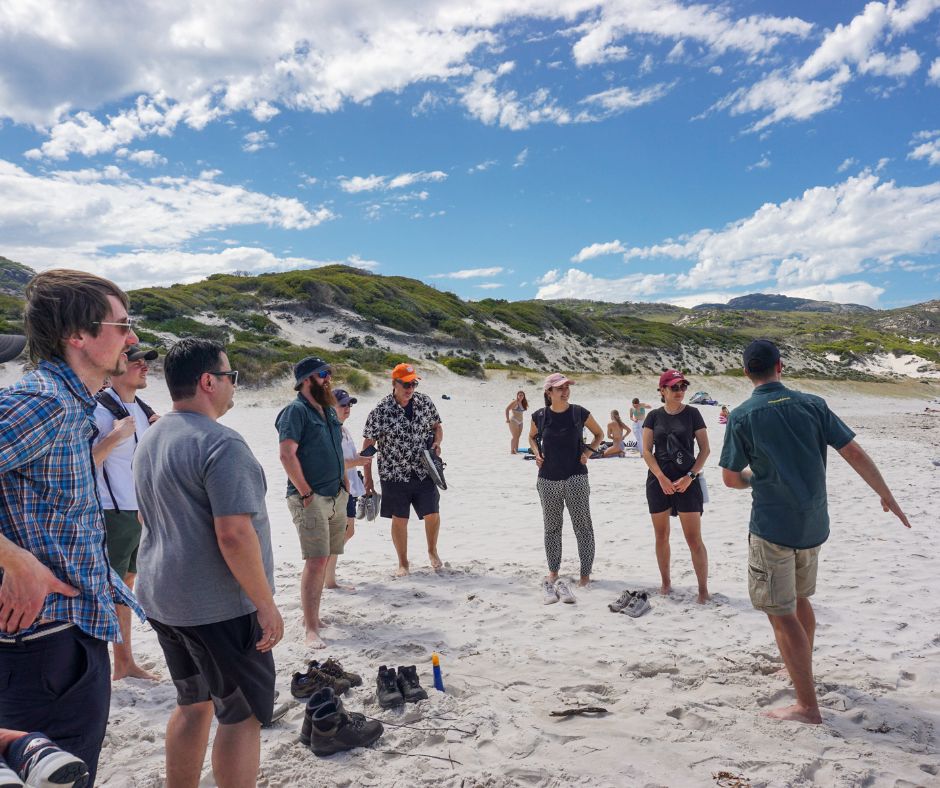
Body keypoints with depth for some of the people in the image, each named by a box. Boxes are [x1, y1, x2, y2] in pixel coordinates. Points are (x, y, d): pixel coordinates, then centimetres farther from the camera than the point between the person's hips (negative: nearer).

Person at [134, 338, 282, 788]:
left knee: (193, 702, 22)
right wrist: (265, 604, -19)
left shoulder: (150, 439, 9)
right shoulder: (220, 443, -21)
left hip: (161, 598, 9)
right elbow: (234, 534, -27)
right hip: (218, 607, -9)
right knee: (242, 715, 5)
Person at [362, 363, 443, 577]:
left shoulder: (425, 402, -1)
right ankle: (403, 563, 26)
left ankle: (432, 551, 34)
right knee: (399, 519, 7)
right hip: (395, 474, -3)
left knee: (432, 515, 6)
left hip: (424, 472, 3)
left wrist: (437, 443, -7)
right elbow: (368, 445, -9)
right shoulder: (380, 411, -13)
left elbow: (437, 426, 15)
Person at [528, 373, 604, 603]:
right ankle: (553, 571, 26)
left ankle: (585, 573, 11)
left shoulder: (580, 413, -4)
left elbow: (599, 433, 11)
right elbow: (532, 437, 18)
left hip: (575, 478, -2)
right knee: (552, 528, 12)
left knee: (582, 527, 0)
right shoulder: (539, 416, -1)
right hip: (548, 479, 2)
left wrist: (588, 451, -3)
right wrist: (537, 452, 1)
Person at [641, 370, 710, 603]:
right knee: (661, 535, 11)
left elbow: (705, 449, -1)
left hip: (687, 482, -2)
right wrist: (662, 478, -11)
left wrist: (690, 476, -11)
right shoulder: (654, 416, 3)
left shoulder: (692, 413, 0)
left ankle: (703, 589, 4)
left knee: (694, 539, -4)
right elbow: (646, 450, -1)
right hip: (659, 481, 2)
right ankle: (665, 582, 26)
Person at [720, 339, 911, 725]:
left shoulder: (742, 416, -11)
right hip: (813, 524, 6)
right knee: (800, 599, 25)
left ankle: (807, 705, 5)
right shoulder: (812, 404, 0)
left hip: (772, 527, -5)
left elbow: (730, 478, -7)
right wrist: (886, 495, 9)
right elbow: (854, 452, -1)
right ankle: (802, 669, 44)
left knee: (781, 614, 3)